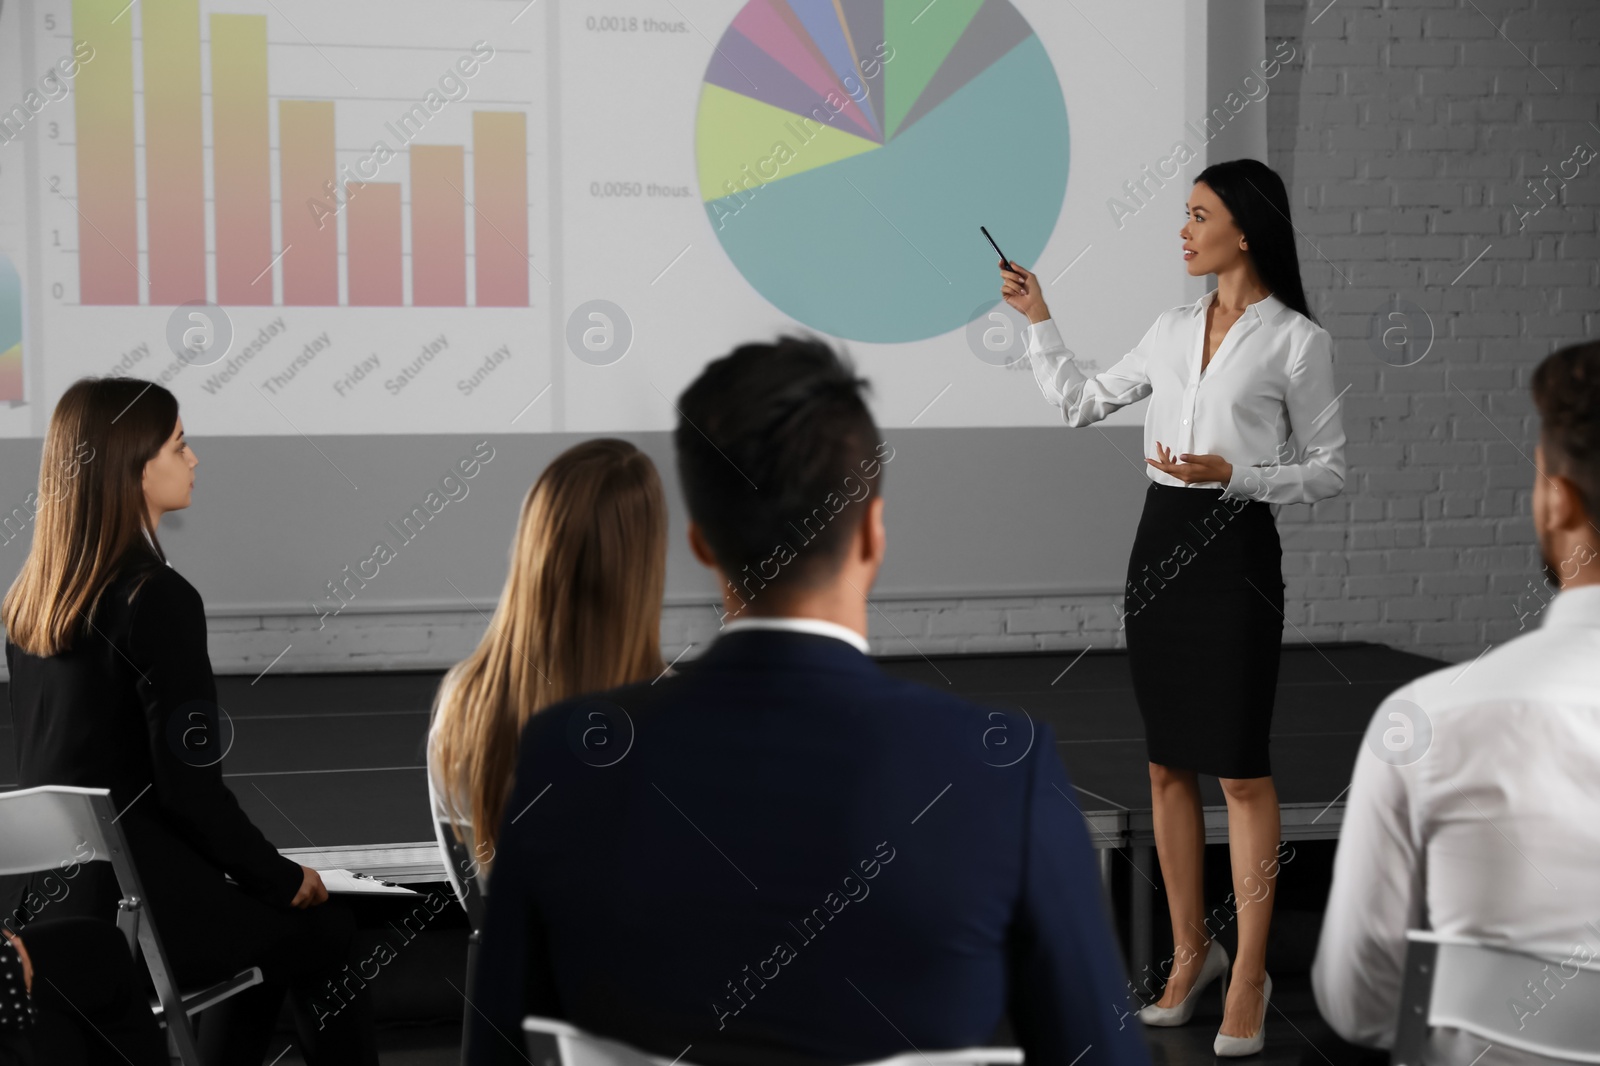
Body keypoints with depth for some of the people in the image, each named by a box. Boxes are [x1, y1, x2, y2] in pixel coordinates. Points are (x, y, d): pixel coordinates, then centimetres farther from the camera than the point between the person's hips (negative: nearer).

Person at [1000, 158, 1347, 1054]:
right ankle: (1192, 952, 22)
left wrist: (1234, 474, -16)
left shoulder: (1297, 340, -5)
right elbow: (1082, 404, 20)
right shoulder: (1173, 330, 11)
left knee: (1241, 770, -3)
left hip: (1237, 551, -6)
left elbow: (1329, 471, -2)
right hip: (1160, 542, 6)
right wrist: (1039, 319, 14)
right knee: (1168, 765, 10)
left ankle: (1249, 978, 6)